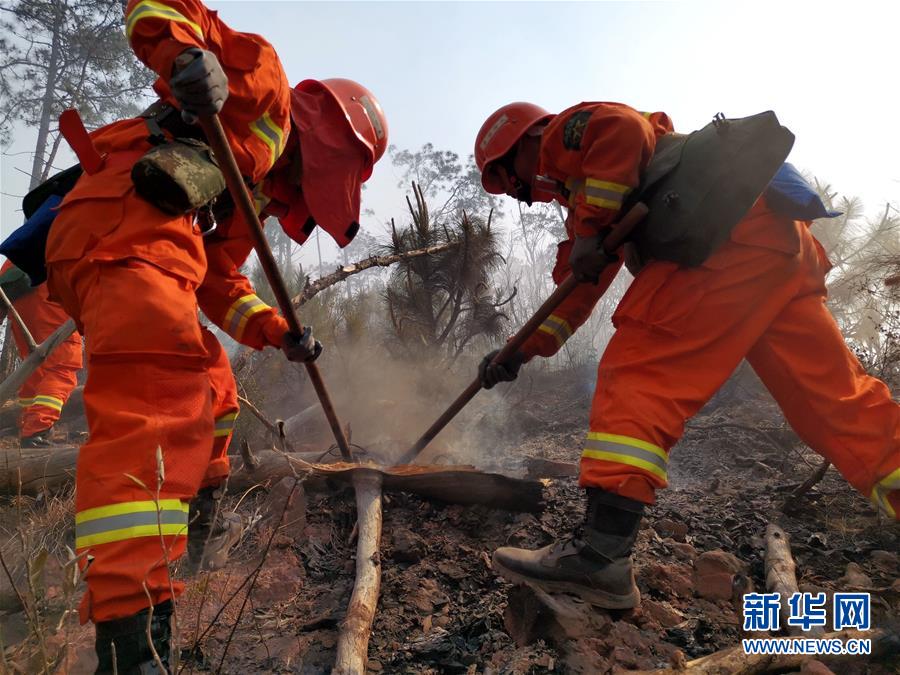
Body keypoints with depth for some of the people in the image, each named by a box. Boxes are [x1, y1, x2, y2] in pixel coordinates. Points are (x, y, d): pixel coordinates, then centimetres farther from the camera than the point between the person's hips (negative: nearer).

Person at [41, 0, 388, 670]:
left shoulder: (256, 190, 31)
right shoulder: (260, 78, 11)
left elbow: (221, 281, 29)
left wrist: (279, 332, 19)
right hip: (125, 233, -10)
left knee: (211, 392, 22)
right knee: (154, 402, -24)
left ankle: (195, 508, 41)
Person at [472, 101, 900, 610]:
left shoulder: (565, 132, 11)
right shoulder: (584, 196, 34)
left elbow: (623, 129, -13)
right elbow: (579, 289, 30)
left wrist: (588, 230, -10)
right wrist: (522, 351, 23)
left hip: (726, 235, -10)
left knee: (638, 374, -15)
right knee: (837, 400, 7)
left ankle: (602, 552, -19)